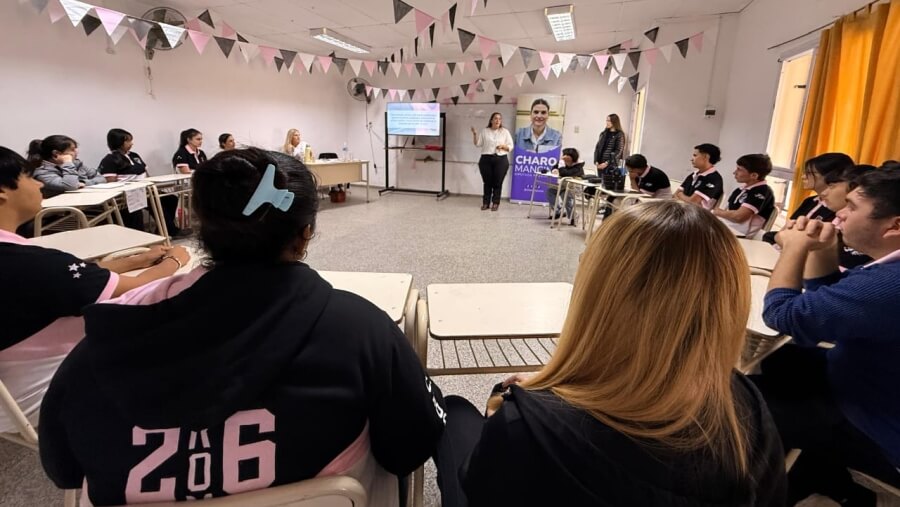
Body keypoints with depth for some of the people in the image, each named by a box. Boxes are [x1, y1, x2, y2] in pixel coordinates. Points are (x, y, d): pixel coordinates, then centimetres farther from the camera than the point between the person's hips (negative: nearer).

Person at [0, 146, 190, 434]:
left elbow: (79, 276, 5)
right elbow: (136, 292, -23)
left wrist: (140, 260, 8)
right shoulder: (26, 264, -33)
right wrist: (175, 261, -5)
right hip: (44, 396, -8)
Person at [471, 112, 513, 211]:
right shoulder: (484, 131, 9)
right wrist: (474, 134, -8)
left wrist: (503, 146, -13)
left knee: (498, 182, 0)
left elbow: (511, 146, 6)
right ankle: (485, 202, 12)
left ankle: (495, 203, 8)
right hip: (486, 159, 1)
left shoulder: (505, 132, 7)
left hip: (501, 160, -1)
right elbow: (478, 144, 6)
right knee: (487, 182, 4)